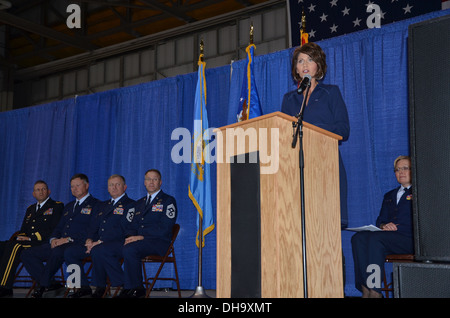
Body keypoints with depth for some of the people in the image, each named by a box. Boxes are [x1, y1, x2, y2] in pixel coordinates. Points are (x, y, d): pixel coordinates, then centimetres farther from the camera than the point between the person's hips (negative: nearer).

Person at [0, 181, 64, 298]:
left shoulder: (57, 206, 7)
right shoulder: (30, 209, 29)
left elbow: (54, 230, -6)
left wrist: (31, 238, -14)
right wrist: (19, 237, 0)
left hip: (43, 244, -7)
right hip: (25, 242, 7)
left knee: (14, 246, -32)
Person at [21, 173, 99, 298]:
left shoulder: (95, 204, 2)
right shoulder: (69, 206, 27)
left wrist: (69, 239, -18)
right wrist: (54, 239, 1)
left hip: (81, 245, -8)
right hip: (60, 244, 8)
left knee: (58, 252, -39)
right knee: (27, 254, -6)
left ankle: (43, 285, -18)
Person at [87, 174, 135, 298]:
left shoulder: (130, 204, 1)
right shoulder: (104, 205, 26)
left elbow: (122, 229, -11)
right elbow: (94, 226, 19)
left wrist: (100, 242, -18)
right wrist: (90, 239, -4)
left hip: (119, 244, -7)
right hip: (100, 244, 7)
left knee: (98, 250, -38)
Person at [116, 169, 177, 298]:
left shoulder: (168, 201, 4)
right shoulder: (140, 203, 25)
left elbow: (165, 229, -8)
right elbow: (133, 226, 21)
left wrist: (142, 237, -16)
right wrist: (130, 237, -4)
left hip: (158, 242, -6)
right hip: (138, 241, 6)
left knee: (129, 249, -32)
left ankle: (134, 288, -17)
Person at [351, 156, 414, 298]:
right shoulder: (389, 195, 30)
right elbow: (380, 220, 21)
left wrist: (396, 227, -14)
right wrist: (384, 226, -3)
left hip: (409, 239, -6)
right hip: (389, 239, 6)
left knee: (375, 238, -33)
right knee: (358, 238, -24)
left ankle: (374, 290, -34)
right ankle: (366, 289, -31)